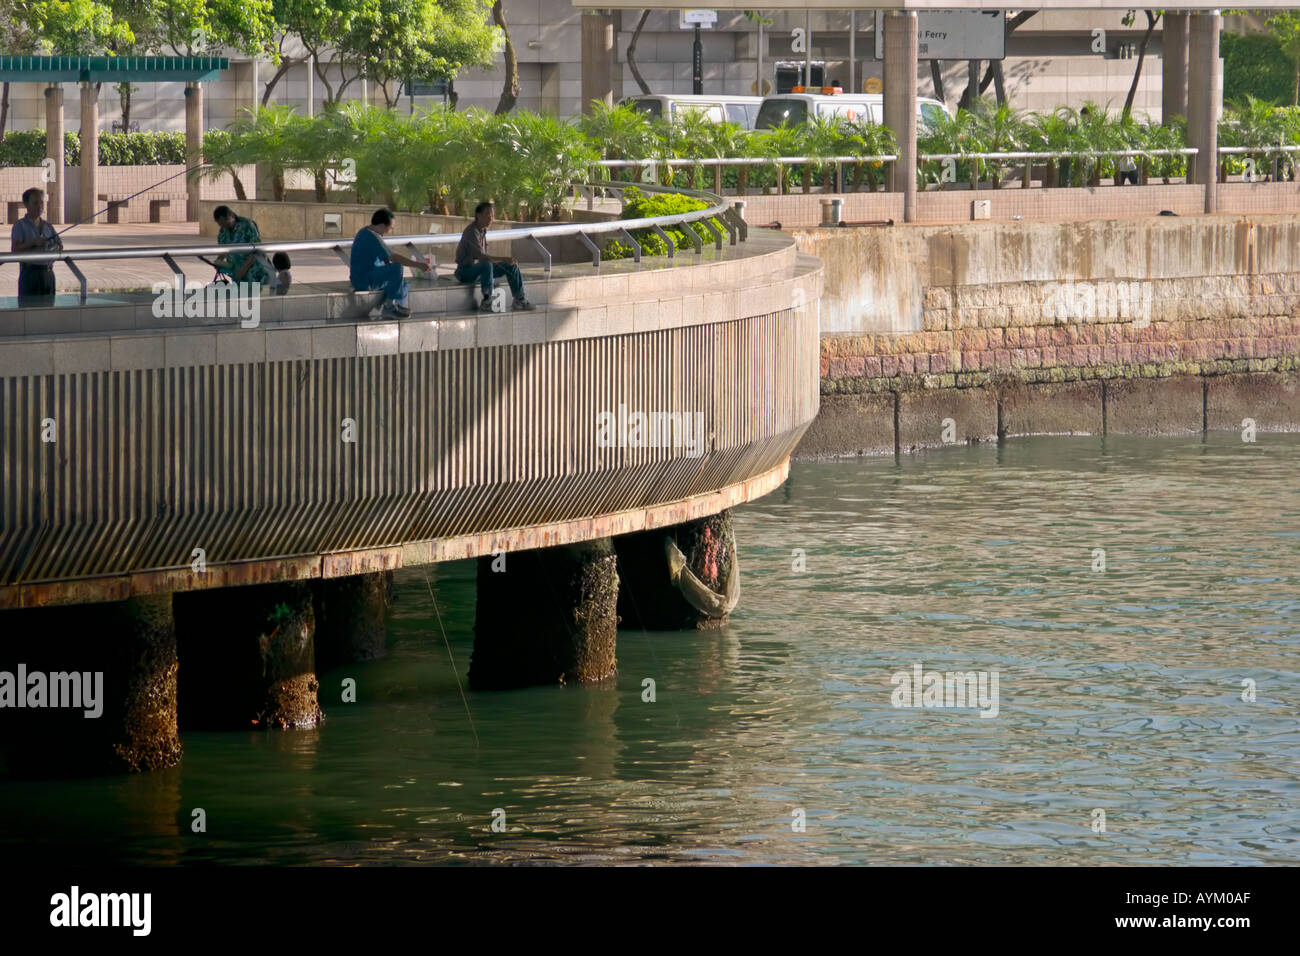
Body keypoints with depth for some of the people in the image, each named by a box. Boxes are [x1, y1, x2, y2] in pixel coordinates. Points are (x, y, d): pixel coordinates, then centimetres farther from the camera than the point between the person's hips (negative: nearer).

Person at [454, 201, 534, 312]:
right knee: (486, 265, -39)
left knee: (512, 265, 1)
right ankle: (486, 302, -33)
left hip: (478, 268, 9)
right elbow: (480, 256, -32)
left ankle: (519, 299, 5)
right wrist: (503, 259, -36)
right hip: (466, 270, -9)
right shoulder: (471, 231, -21)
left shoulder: (483, 230, 8)